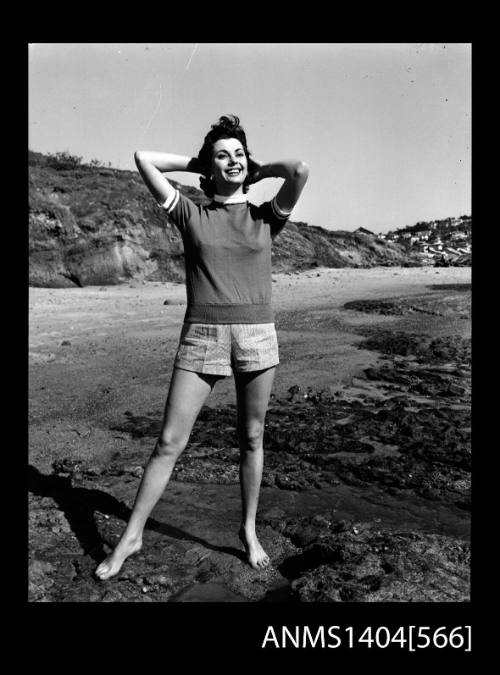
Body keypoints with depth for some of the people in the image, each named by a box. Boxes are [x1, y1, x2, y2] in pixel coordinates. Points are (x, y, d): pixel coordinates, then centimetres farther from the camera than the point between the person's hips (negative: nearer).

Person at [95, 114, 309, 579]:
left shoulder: (266, 218, 8)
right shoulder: (190, 215, 8)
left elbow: (300, 170, -7)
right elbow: (143, 159, 4)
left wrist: (260, 171, 10)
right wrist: (197, 165, 13)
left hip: (257, 334, 1)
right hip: (201, 336, -1)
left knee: (252, 438, 10)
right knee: (169, 441, 0)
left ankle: (249, 531, 28)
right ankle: (131, 536, 15)